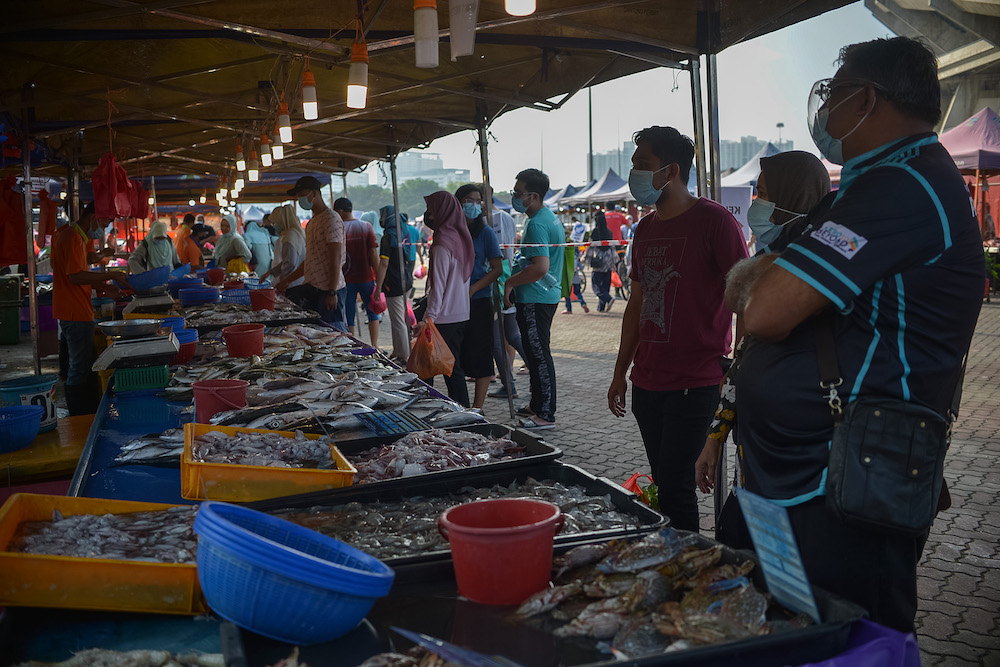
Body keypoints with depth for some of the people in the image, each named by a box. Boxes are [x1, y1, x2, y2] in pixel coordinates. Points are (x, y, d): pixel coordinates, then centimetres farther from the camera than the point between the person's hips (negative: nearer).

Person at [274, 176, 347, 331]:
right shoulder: (312, 222, 20)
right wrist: (287, 281, 26)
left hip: (329, 289, -9)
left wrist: (332, 292, -21)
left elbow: (336, 258, -17)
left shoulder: (331, 219, -10)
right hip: (313, 288, 9)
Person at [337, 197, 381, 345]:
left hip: (347, 279, -1)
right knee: (373, 312, 12)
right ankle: (374, 345, 9)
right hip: (366, 277, 1)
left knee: (348, 316, 7)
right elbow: (373, 253, -4)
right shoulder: (366, 227, -1)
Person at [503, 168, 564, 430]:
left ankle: (545, 415, 1)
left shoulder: (537, 225, -19)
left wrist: (511, 282, -17)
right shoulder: (550, 218, 14)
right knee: (536, 353, 18)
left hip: (535, 300, -11)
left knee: (538, 355, -5)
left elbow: (540, 267, -29)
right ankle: (537, 405, 28)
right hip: (548, 295, 11)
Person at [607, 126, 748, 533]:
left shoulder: (714, 221, -8)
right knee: (664, 485, 12)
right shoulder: (645, 230, 14)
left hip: (694, 384, -7)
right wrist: (620, 372, 20)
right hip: (647, 383, 7)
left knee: (675, 486, -7)